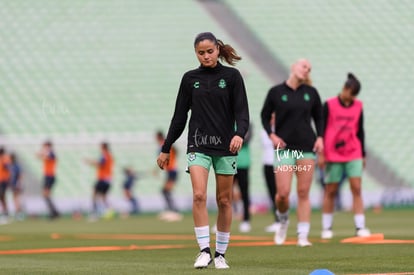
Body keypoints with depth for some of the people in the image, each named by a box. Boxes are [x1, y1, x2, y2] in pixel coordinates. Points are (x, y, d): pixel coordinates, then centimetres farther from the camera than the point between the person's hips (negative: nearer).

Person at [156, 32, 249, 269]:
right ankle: (204, 251, -14)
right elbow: (179, 116, 12)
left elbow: (242, 111, -5)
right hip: (198, 145, 1)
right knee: (199, 195, -16)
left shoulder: (232, 76, 1)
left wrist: (239, 134, -24)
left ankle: (221, 254, 14)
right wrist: (166, 149, 13)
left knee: (224, 200, 3)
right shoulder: (190, 78, 8)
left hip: (225, 145, -1)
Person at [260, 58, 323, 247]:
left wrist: (320, 137, 2)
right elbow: (265, 116, 9)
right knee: (283, 193, -10)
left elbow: (318, 117, 17)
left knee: (303, 193, -2)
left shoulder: (311, 93, 7)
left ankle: (303, 236, 1)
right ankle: (283, 220, 21)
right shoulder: (276, 92, 1)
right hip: (284, 147, -2)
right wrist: (272, 135, -6)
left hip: (307, 147, 2)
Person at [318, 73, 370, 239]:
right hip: (333, 155, -3)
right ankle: (326, 228, 11)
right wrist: (321, 153, -5)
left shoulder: (358, 106, 7)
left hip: (353, 154, 3)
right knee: (331, 191, 3)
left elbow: (360, 131, 15)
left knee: (356, 188, -6)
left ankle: (360, 227, -6)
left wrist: (363, 154, 14)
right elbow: (321, 130, -1)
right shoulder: (329, 105, -3)